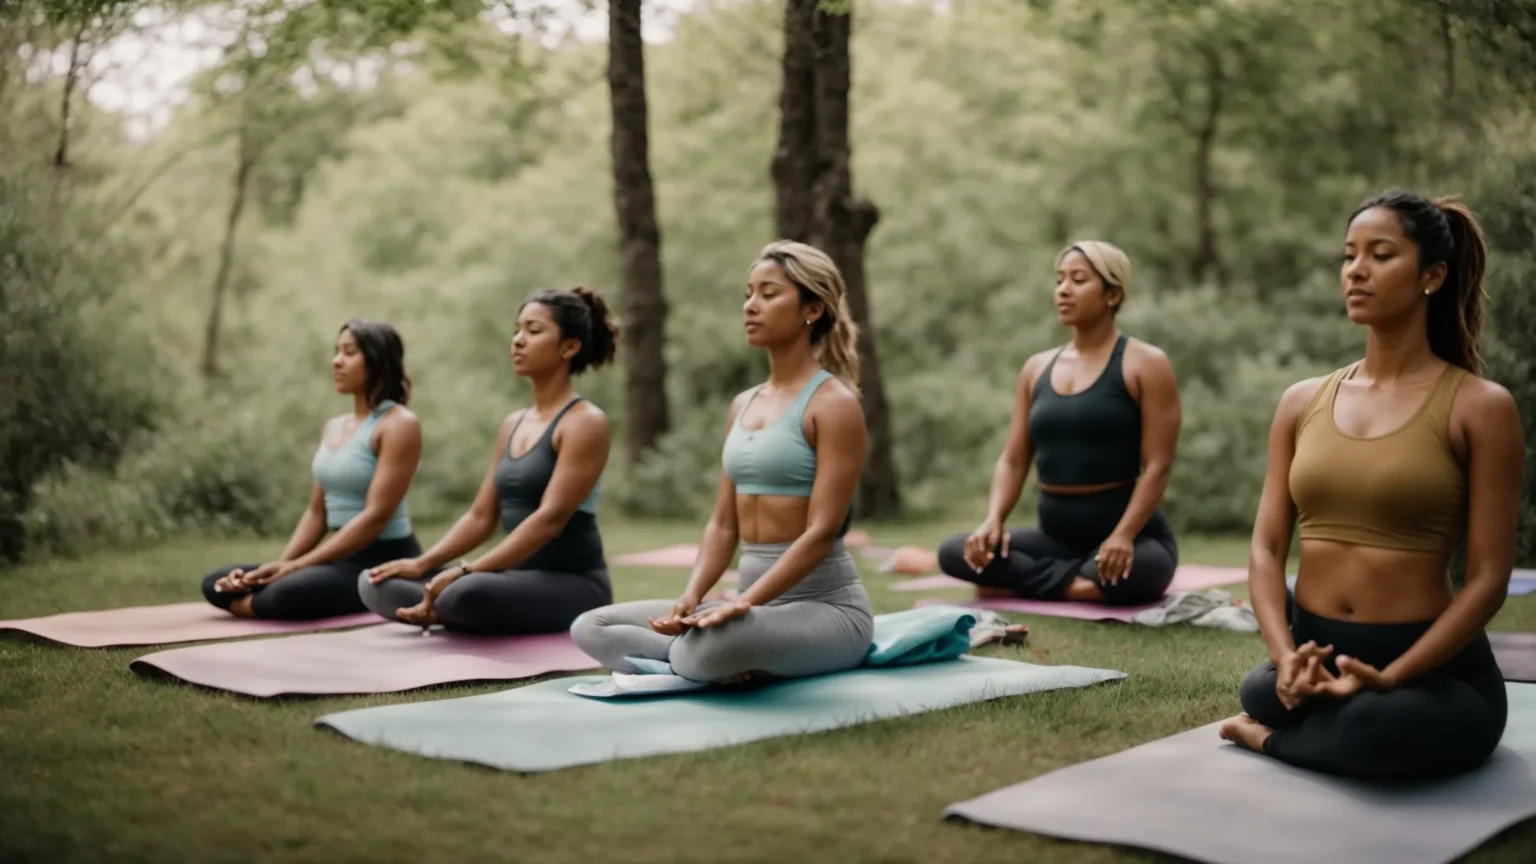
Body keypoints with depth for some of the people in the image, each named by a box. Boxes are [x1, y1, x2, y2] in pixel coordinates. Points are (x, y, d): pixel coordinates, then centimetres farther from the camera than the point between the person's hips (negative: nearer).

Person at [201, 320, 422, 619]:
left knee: (288, 594, -34)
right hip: (345, 558, 8)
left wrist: (298, 565, -20)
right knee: (216, 584, -1)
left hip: (386, 560, -8)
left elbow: (376, 515, -20)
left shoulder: (399, 424, -11)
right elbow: (317, 512, 14)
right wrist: (281, 563, -4)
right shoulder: (332, 428, 15)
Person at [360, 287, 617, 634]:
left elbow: (550, 518, -21)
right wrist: (422, 563, 0)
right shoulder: (512, 424, 15)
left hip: (572, 585, -7)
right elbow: (481, 515, 14)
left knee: (467, 594, -37)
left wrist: (466, 572, -27)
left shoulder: (584, 422, -10)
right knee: (376, 584, -4)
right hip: (518, 578, 7)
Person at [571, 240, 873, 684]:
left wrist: (743, 602, -26)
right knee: (591, 628, 0)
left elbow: (822, 531, -18)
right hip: (757, 601, 8)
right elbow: (723, 524, 10)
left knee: (707, 648, -40)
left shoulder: (833, 403, -10)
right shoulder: (742, 405, 13)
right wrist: (689, 599, -7)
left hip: (826, 605, -8)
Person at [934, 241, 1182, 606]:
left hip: (1133, 536, -5)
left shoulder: (1145, 364, -5)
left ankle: (1024, 582, -13)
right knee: (954, 552, -15)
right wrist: (993, 520, -12)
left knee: (1128, 574, -40)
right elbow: (1013, 459, 7)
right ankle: (1074, 583, -14)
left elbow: (1157, 466, -12)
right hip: (1055, 536, 5)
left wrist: (1122, 538, -26)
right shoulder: (1037, 368, 11)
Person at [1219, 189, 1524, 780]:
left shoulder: (1479, 407, -5)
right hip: (1315, 653, 7)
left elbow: (1489, 577, -9)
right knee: (1264, 689, -25)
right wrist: (1285, 657, -14)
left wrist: (1388, 678, -20)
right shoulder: (1302, 402, 9)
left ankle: (1270, 737, -4)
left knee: (1380, 727, -37)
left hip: (1429, 666, -6)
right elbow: (1266, 546, 5)